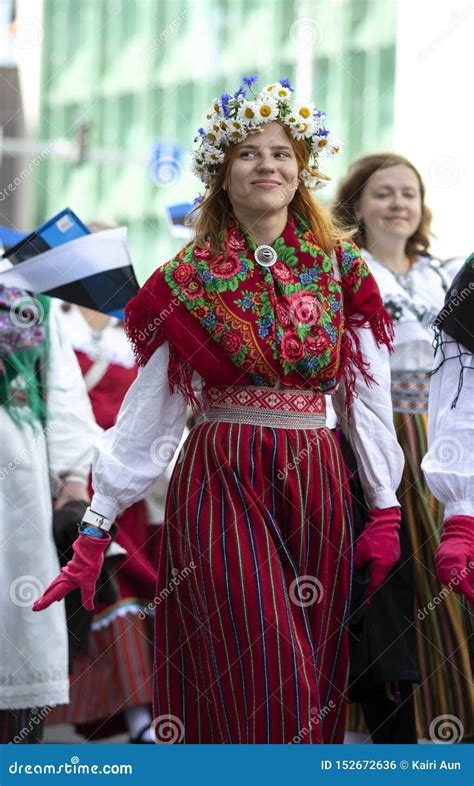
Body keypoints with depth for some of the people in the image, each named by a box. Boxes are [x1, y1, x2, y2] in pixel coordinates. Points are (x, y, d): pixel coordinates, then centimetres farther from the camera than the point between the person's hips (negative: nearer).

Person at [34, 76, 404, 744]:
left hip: (317, 486, 3)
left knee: (313, 684, 4)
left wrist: (386, 513, 4)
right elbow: (145, 409, 0)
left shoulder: (341, 270, 8)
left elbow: (370, 395, 9)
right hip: (219, 482, -2)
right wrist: (95, 529, -3)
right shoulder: (189, 280, 3)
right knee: (259, 688, -11)